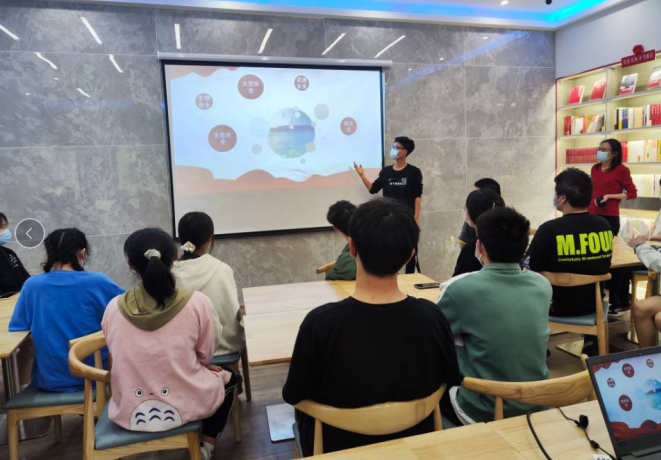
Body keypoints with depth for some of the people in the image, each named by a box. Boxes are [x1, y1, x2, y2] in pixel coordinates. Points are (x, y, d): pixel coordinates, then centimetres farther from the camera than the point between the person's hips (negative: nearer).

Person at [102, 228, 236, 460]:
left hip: (128, 413, 3)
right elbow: (206, 354, -5)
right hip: (184, 407, -3)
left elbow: (123, 357, 4)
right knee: (229, 378, 28)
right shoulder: (196, 302, -18)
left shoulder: (113, 308, -10)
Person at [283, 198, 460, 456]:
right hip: (412, 440, 3)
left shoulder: (320, 322, -32)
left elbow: (293, 396, -15)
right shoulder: (431, 316, -25)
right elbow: (452, 380, -5)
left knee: (304, 407, 28)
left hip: (338, 447, -2)